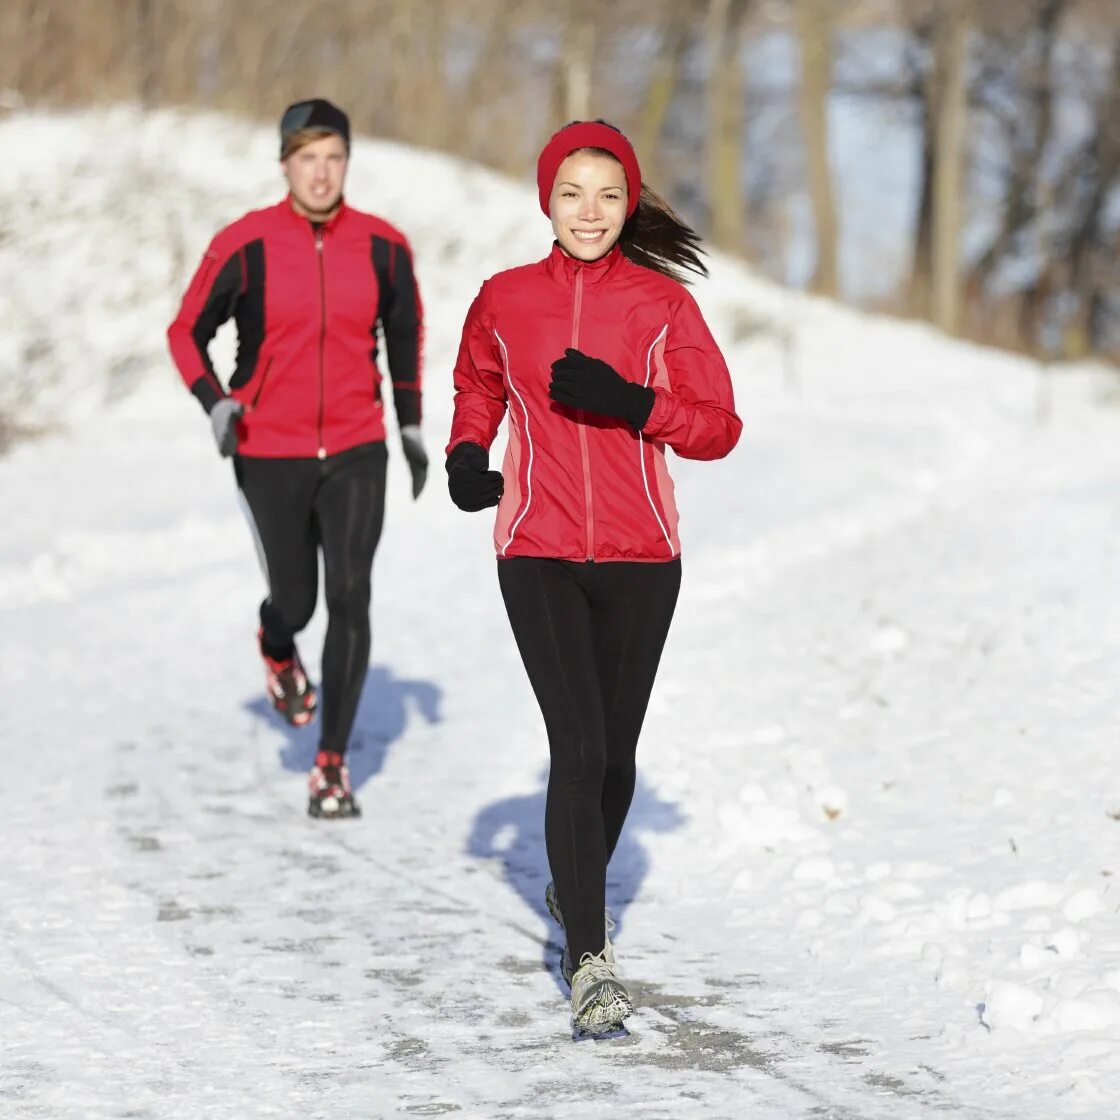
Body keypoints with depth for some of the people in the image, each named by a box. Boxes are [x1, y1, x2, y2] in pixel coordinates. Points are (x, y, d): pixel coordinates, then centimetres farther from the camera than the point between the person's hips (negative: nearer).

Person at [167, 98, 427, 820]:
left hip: (356, 451, 1)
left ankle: (333, 765, -4)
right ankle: (278, 648, 49)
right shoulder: (245, 246, -9)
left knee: (351, 598, -11)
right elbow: (188, 332, 1)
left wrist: (411, 424, 15)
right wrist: (214, 402, -15)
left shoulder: (383, 246, -2)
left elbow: (406, 330, 15)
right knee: (295, 601, 8)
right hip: (271, 455, -1)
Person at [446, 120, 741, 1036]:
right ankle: (589, 960, -11)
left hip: (639, 558, 1)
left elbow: (718, 427, -2)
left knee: (615, 751, 11)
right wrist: (467, 454, 4)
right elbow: (477, 387, 23)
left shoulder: (662, 303, -1)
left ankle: (579, 889, 40)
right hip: (538, 557, -1)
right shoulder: (504, 301, 3)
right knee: (579, 749, -12)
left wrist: (630, 403, -18)